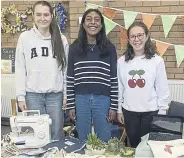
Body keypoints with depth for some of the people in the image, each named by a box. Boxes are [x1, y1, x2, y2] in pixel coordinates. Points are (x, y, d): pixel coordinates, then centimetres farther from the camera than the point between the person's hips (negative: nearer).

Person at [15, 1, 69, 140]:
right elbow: (20, 69, 1)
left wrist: (66, 94, 3)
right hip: (33, 94, -1)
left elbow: (66, 68, 6)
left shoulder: (61, 39, 3)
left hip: (56, 94, 1)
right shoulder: (25, 37, 0)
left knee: (56, 135, 8)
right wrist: (21, 96, -3)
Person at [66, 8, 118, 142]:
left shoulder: (109, 48, 1)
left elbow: (114, 78, 1)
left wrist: (114, 105, -2)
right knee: (83, 141, 13)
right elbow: (70, 77, 4)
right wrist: (70, 105, 1)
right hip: (81, 99, 1)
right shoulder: (75, 48, 3)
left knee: (104, 141, 10)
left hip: (103, 100, 0)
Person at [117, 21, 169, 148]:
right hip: (129, 111, 2)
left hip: (151, 112, -2)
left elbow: (162, 89, -5)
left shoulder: (157, 61, -9)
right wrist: (119, 110, 5)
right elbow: (119, 88, 3)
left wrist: (162, 112, -3)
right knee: (134, 145, 16)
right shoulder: (122, 61, -2)